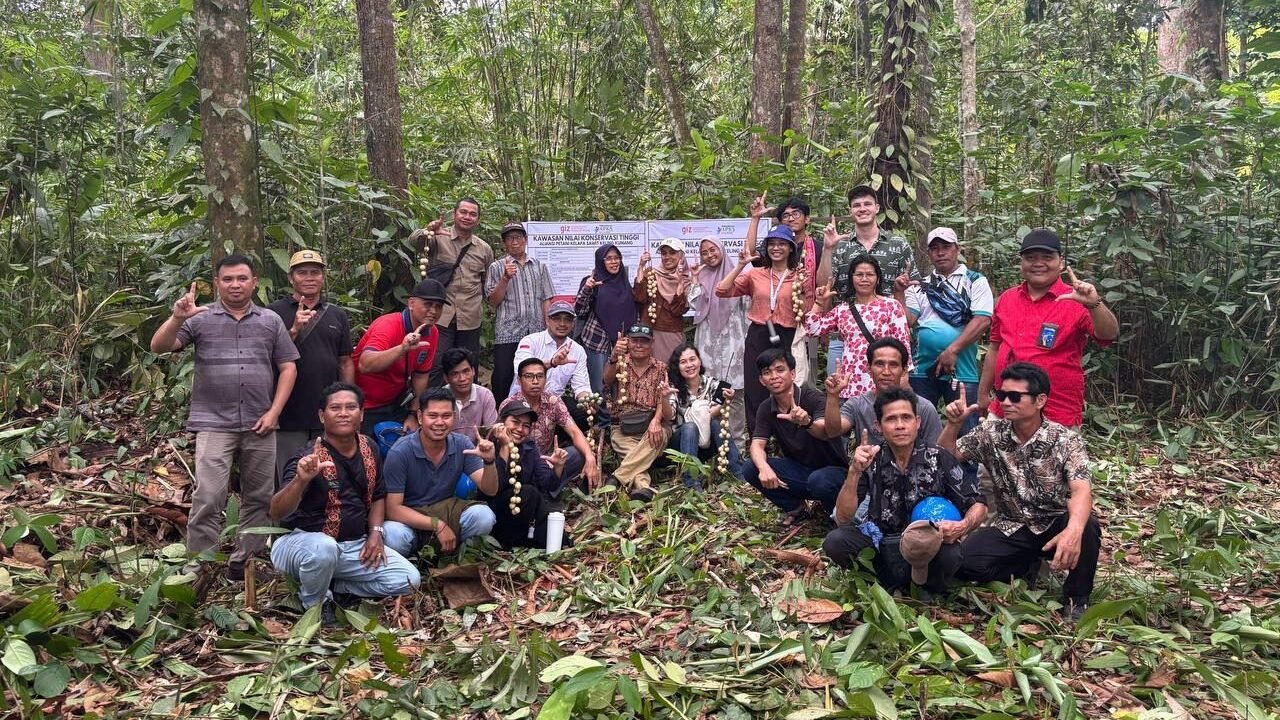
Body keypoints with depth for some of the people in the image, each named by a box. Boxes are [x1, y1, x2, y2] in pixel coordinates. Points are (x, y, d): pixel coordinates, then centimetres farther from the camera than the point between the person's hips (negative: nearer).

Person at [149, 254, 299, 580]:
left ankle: (245, 564, 22)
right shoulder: (200, 318, 3)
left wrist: (274, 412, -3)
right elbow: (159, 347, -5)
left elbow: (287, 367, 7)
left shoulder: (271, 321, 8)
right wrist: (177, 318, -23)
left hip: (260, 425, 3)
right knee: (207, 499, -8)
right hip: (214, 424, -2)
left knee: (258, 498, 9)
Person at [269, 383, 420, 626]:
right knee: (324, 549, -40)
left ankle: (331, 587, 5)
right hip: (304, 540, -5)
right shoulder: (308, 458, -19)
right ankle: (315, 603, -7)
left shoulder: (370, 450, 0)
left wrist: (376, 533, -1)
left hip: (355, 546, 6)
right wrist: (301, 479, -48)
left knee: (408, 579, -8)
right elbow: (277, 513, -30)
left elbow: (378, 496, 16)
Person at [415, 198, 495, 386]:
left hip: (470, 319, 3)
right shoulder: (439, 238, 1)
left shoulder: (484, 249, 11)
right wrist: (428, 232, -40)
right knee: (435, 366, -8)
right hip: (441, 315, -3)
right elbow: (414, 240, -20)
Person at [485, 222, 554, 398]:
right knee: (503, 380, -4)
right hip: (507, 335, -2)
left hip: (536, 333, 2)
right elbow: (493, 301, 0)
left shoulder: (539, 267, 15)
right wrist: (506, 278, -12)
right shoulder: (497, 268, 7)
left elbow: (546, 300, 13)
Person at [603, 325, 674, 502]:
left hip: (652, 425, 0)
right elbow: (607, 380, -13)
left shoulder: (660, 369, 12)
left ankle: (617, 478, -37)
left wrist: (656, 420, -25)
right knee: (630, 451, -32)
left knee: (657, 435, -33)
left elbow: (662, 400, -2)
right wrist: (614, 358, -35)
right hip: (622, 428, 0)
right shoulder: (620, 364, 10)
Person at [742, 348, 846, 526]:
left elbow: (826, 432, -35)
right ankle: (797, 508, 4)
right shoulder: (766, 409, -1)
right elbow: (757, 444, -11)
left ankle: (835, 513, -3)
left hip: (831, 469, -5)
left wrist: (807, 422, -59)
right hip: (799, 470, 5)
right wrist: (764, 468, -33)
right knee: (750, 469, -16)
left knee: (819, 481, -39)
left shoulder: (812, 397, -18)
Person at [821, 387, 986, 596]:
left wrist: (962, 526, -27)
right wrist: (854, 471, -26)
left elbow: (979, 506, -3)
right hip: (882, 543, 2)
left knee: (950, 555, -35)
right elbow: (843, 519, -12)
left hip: (928, 545, -2)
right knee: (835, 541, -26)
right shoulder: (870, 460, -6)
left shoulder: (938, 458, -8)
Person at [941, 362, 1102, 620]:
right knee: (962, 562, -24)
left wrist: (1074, 529, -52)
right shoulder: (991, 432, -4)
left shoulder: (1065, 440, -14)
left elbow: (1081, 490, -30)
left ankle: (1076, 598, -8)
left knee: (1087, 527, -36)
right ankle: (1027, 567, 6)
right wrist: (953, 424, -19)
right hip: (1010, 528, 2)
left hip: (1055, 526, -2)